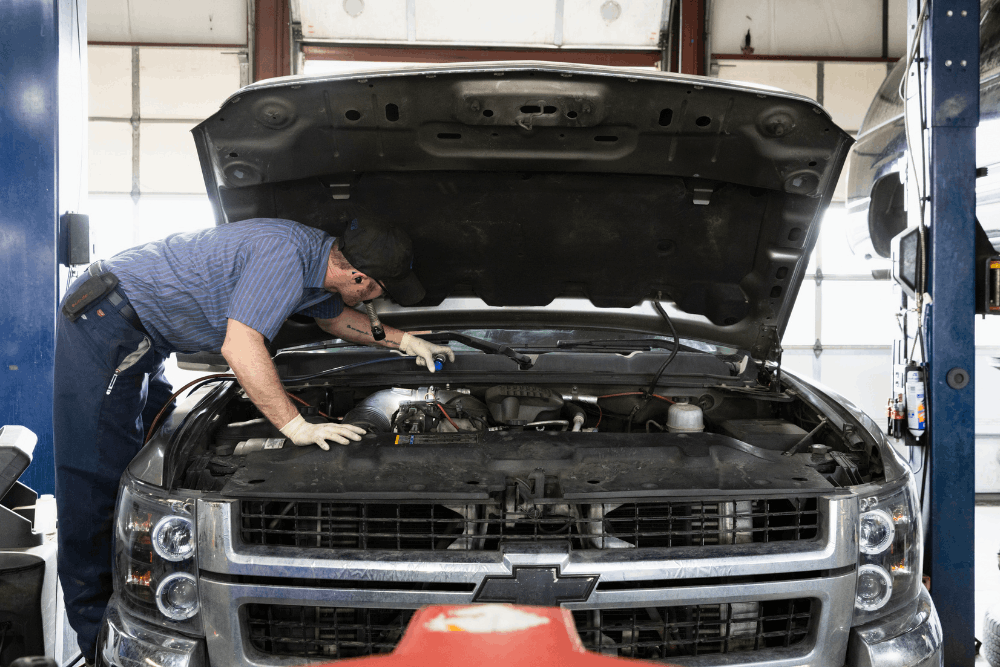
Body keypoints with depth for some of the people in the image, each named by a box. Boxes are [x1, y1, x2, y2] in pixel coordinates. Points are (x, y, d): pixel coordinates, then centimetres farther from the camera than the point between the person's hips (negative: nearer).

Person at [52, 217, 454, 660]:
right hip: (107, 320, -10)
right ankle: (100, 635, -2)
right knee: (98, 476, -7)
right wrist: (297, 427, -29)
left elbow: (333, 317, 26)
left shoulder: (319, 256, 4)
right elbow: (240, 348, -32)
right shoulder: (284, 255, -27)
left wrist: (403, 340, 25)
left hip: (142, 343, 10)